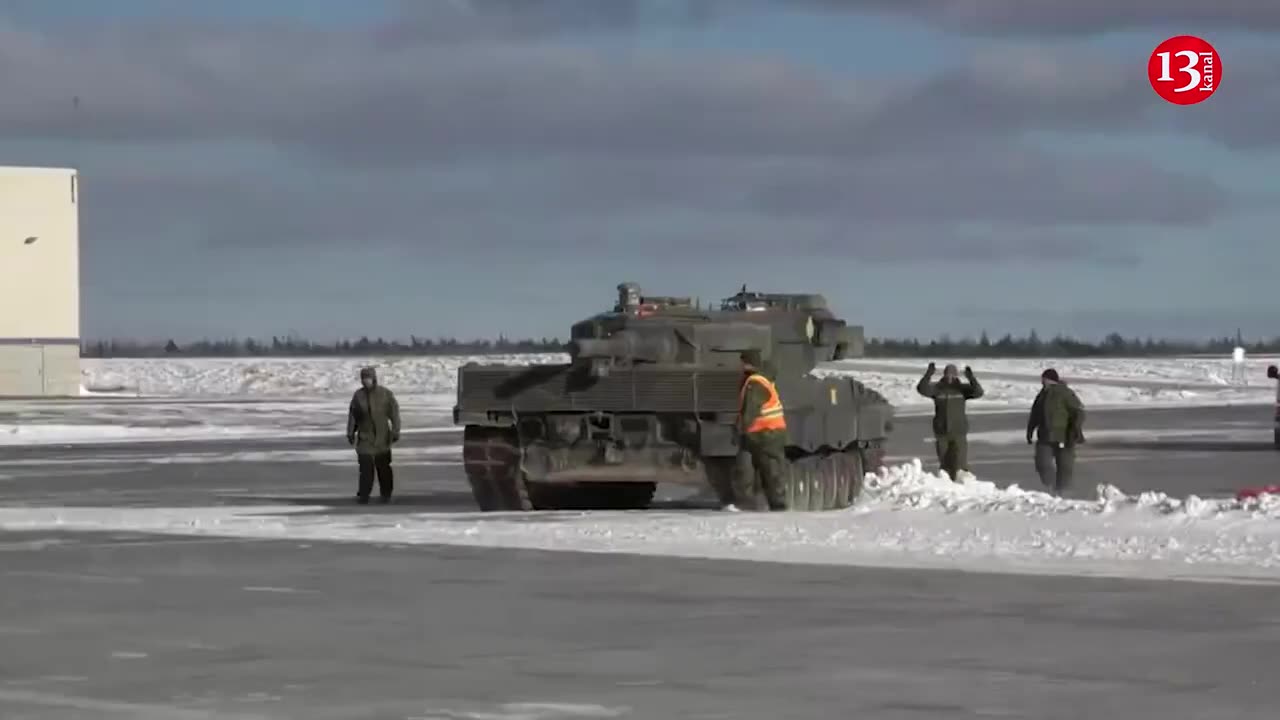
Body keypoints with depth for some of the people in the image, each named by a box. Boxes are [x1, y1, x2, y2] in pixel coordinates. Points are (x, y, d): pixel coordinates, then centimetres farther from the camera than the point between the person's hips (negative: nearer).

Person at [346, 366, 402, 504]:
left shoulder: (386, 394, -4)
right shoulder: (358, 395, 2)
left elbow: (394, 414, -4)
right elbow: (352, 415, 9)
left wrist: (395, 432, -10)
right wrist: (350, 433, 9)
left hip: (382, 438, 0)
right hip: (365, 438, 0)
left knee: (384, 467, 7)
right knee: (366, 467, -9)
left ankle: (386, 494, 20)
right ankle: (363, 495, -6)